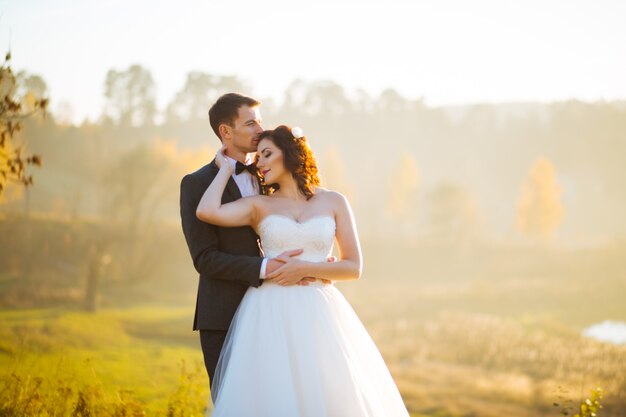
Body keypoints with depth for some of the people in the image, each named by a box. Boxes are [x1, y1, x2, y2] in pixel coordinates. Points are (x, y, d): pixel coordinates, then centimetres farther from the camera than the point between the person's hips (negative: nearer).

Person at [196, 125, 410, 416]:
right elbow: (206, 212, -11)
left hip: (318, 314, 1)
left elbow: (353, 268, 4)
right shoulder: (259, 205, 7)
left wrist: (306, 268, -10)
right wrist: (226, 169, 2)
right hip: (271, 315, 0)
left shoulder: (333, 202, 8)